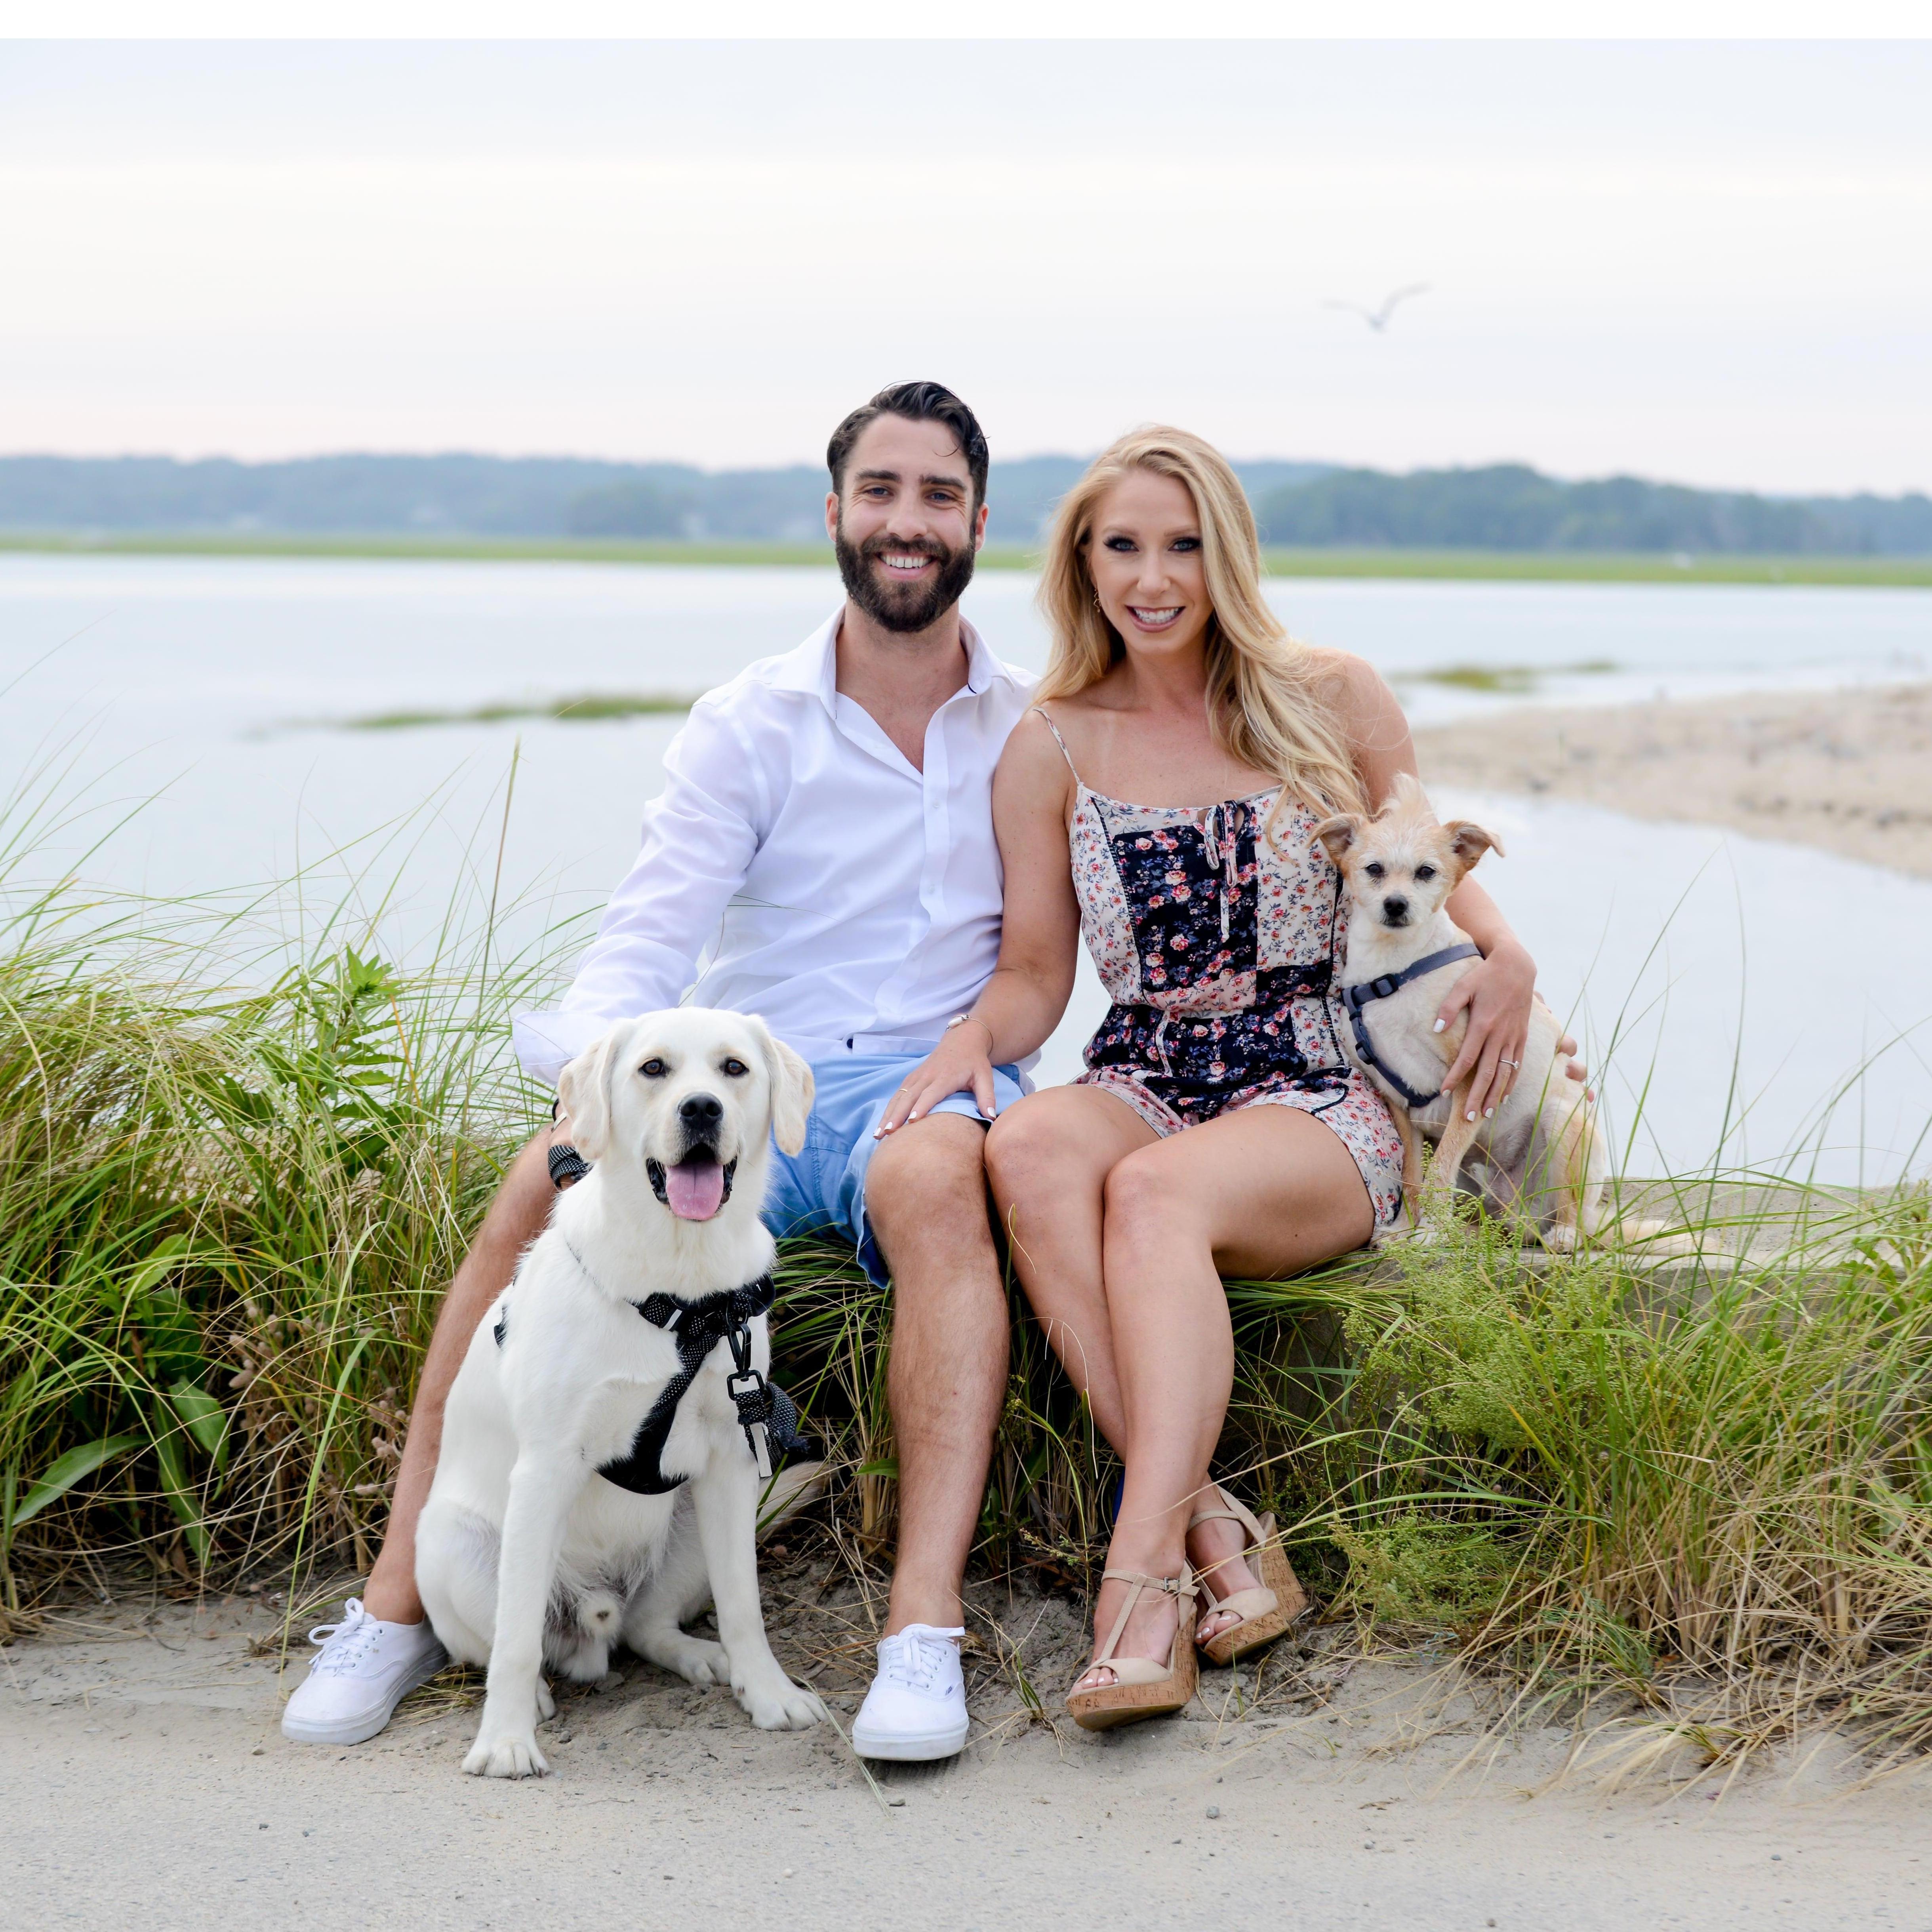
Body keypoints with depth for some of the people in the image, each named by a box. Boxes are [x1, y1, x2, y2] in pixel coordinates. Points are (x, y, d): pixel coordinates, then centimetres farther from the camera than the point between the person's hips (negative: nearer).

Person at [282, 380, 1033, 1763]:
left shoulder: (1038, 732, 9)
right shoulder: (750, 727, 7)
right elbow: (650, 935, -4)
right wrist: (593, 1072, -25)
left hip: (928, 1080, -1)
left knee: (928, 1174, -39)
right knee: (548, 1180, -29)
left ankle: (926, 1629, -43)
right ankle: (398, 1606, -20)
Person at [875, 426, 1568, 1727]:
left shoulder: (1333, 702, 5)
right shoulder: (1056, 748, 9)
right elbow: (1037, 973, 12)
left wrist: (1506, 955, -5)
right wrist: (975, 1036, -10)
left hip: (1322, 1100, -2)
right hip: (1143, 1087, 2)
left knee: (1155, 1191, -35)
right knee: (1030, 1151, -34)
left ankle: (1144, 1575, -41)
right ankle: (1212, 1529, -35)